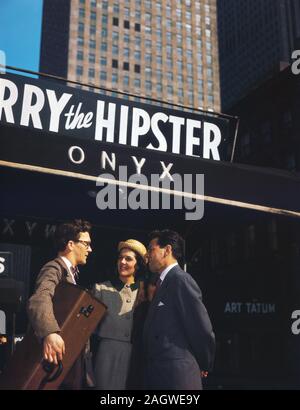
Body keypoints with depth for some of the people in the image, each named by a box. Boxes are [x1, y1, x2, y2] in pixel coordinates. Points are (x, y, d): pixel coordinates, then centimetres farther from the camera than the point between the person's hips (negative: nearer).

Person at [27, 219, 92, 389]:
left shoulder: (71, 272, 17)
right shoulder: (54, 268, -14)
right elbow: (39, 299, -34)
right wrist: (50, 332, -50)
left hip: (70, 356, 9)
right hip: (56, 356, -9)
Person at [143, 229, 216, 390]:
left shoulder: (181, 279, -12)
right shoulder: (164, 282, 16)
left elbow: (203, 330, -12)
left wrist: (204, 365, 1)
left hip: (176, 376, -8)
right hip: (157, 376, 8)